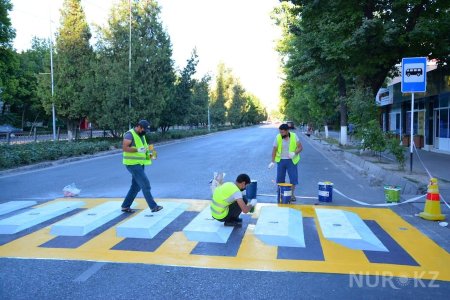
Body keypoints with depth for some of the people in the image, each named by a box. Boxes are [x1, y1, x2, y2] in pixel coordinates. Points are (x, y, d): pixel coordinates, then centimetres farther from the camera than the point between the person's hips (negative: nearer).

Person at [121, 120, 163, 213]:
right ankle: (153, 206, -6)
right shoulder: (130, 134, -11)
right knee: (145, 184, -10)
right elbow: (124, 148, -22)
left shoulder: (142, 136, 16)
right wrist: (138, 150, -32)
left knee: (136, 186, 12)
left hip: (140, 164, 9)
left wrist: (150, 155, 4)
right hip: (133, 164, -9)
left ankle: (125, 206, 22)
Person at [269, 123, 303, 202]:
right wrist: (273, 161, -6)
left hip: (291, 160, -1)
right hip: (281, 160, 1)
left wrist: (295, 153, -23)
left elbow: (300, 147, -4)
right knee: (280, 178, 5)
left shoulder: (294, 136, -7)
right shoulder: (278, 137, -6)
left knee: (293, 178, 0)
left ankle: (292, 194, 15)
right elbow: (274, 150, -1)